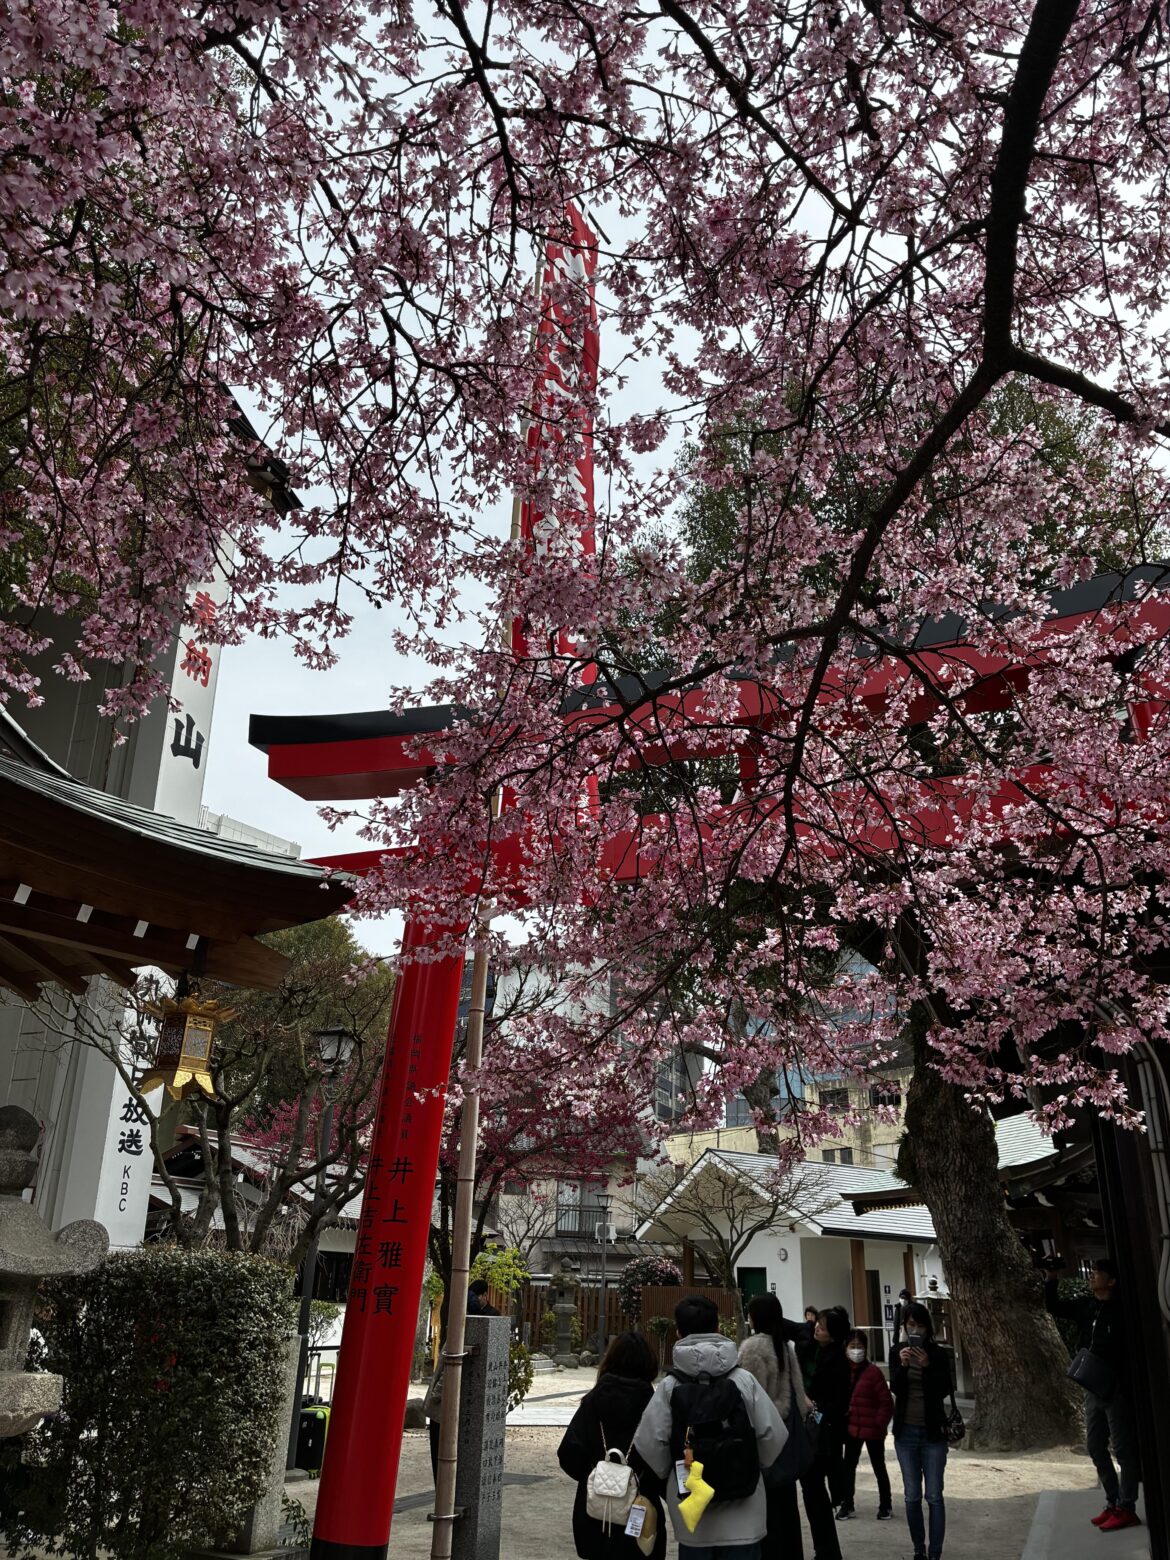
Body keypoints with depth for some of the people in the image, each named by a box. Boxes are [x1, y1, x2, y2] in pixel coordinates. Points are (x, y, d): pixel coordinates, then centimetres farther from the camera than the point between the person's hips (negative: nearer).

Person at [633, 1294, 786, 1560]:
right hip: (742, 1509, 0)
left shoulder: (669, 1386, -9)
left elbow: (649, 1442, -11)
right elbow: (773, 1435, -7)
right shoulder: (744, 1380, -8)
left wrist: (670, 1475, 9)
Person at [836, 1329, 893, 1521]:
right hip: (852, 1428, 5)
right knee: (848, 1466, 12)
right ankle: (847, 1504, 24)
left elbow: (886, 1402, -14)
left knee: (879, 1467, 11)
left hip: (872, 1430, -5)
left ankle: (886, 1505, 26)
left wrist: (880, 1424, -15)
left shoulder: (873, 1372, -16)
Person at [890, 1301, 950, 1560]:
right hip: (905, 1432, 2)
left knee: (934, 1496, -3)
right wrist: (902, 1366, -26)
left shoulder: (937, 1354, -3)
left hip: (932, 1432, -2)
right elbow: (895, 1388, -8)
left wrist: (927, 1366, -25)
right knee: (912, 1496, 7)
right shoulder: (898, 1353, 1)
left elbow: (944, 1391, -10)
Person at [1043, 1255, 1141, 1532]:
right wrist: (1051, 1279, -1)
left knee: (1123, 1448, 1)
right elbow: (1055, 1308, 12)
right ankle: (1113, 1503, 23)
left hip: (1117, 1387, -8)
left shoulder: (1121, 1308, -13)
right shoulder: (1084, 1305, 7)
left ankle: (1126, 1509, 8)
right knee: (1095, 1447, 12)